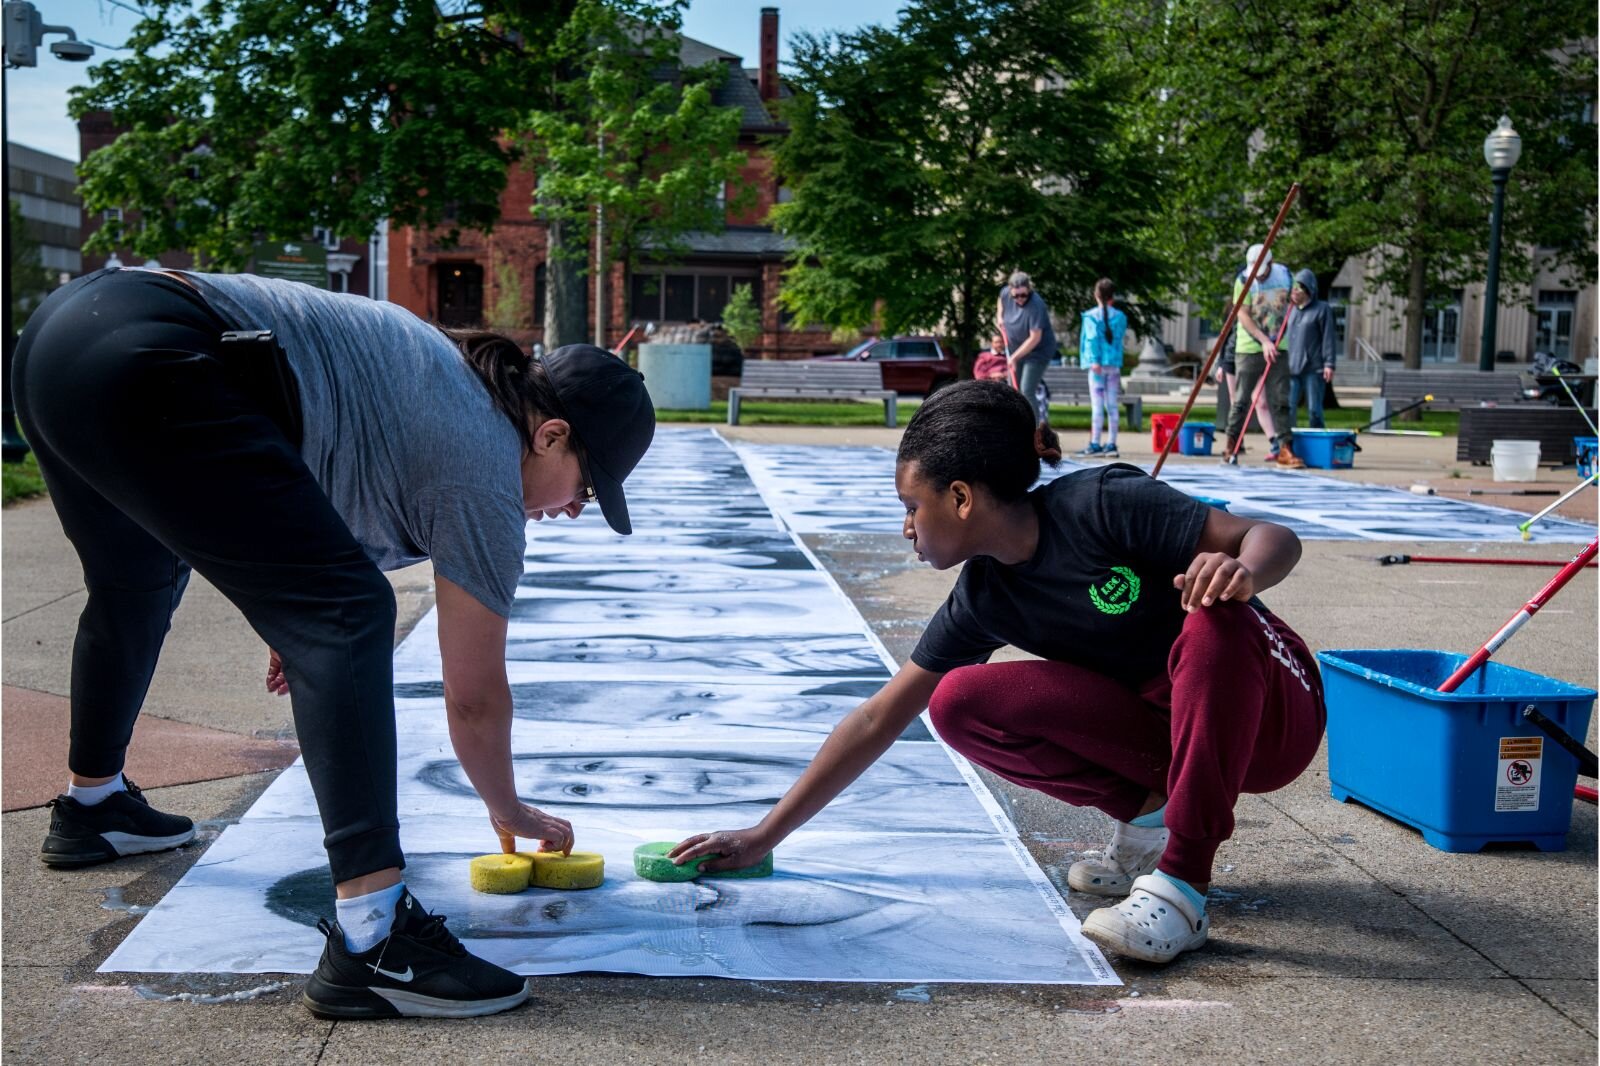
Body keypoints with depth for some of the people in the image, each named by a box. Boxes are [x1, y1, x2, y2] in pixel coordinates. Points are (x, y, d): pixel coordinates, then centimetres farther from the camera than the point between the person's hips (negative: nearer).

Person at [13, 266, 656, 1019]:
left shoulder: (450, 377, 21)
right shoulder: (486, 468, -2)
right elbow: (474, 695, 5)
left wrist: (289, 608, 36)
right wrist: (510, 812, 21)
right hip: (143, 374, -11)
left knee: (135, 583, 33)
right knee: (347, 617, -11)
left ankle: (90, 806, 55)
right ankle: (371, 939, -16)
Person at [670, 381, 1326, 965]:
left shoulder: (1103, 505, -20)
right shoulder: (984, 598, -3)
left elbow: (1276, 540, -18)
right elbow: (877, 720, 1)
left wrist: (1243, 570, -42)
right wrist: (766, 835, 2)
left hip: (1267, 712, -4)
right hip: (1156, 733, 5)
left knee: (1215, 616, -39)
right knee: (960, 705, -14)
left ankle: (1182, 881, -30)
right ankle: (1148, 816, -4)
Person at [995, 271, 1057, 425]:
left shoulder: (1036, 305, -30)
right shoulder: (1006, 293, -10)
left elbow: (1035, 338, -28)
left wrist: (1014, 357, -24)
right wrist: (999, 316, 3)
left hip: (1038, 351, -7)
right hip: (1015, 348, 7)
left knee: (1027, 391, -16)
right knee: (1013, 390, 12)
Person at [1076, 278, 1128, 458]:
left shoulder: (1091, 316, -5)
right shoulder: (1120, 317, 6)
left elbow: (1092, 339, -13)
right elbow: (1120, 338, 8)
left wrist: (1094, 360, -18)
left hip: (1097, 366, -3)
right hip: (1115, 364, 3)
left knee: (1097, 404, -3)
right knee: (1112, 405, 7)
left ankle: (1095, 445, -5)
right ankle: (1112, 445, 9)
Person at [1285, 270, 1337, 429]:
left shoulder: (1321, 309, 1)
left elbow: (1328, 338, -3)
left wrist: (1329, 364, -9)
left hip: (1313, 369, -4)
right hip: (1291, 368, 4)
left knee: (1314, 410, -2)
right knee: (1288, 409, -2)